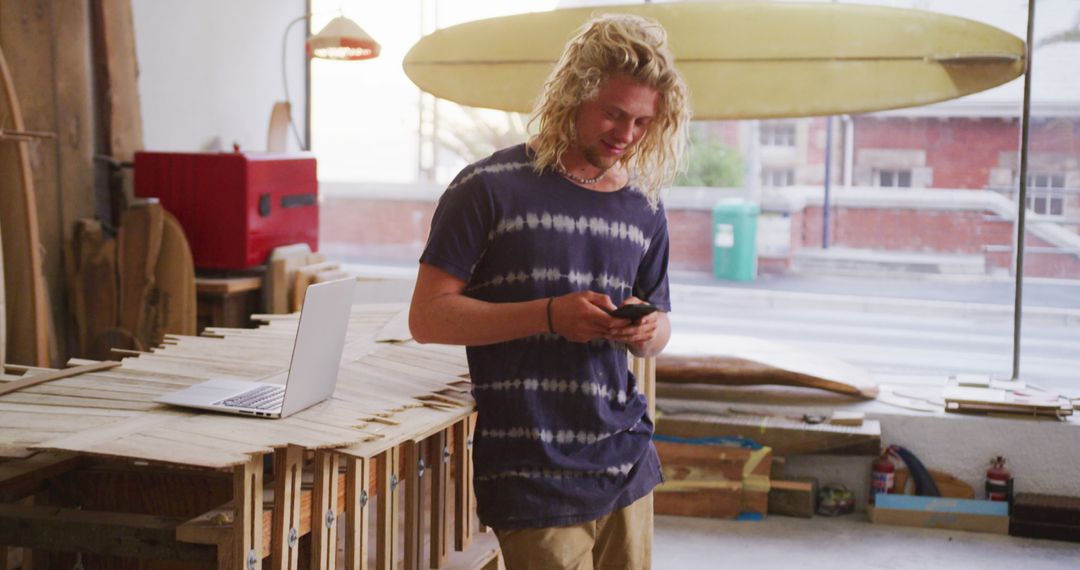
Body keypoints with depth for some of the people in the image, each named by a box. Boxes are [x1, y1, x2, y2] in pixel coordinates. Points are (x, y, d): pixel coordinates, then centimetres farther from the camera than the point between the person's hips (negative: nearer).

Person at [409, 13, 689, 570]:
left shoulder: (643, 209, 10)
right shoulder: (490, 189, -6)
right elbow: (427, 317, -9)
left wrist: (647, 330, -5)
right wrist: (549, 315, -20)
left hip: (628, 465, 5)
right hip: (532, 477, -5)